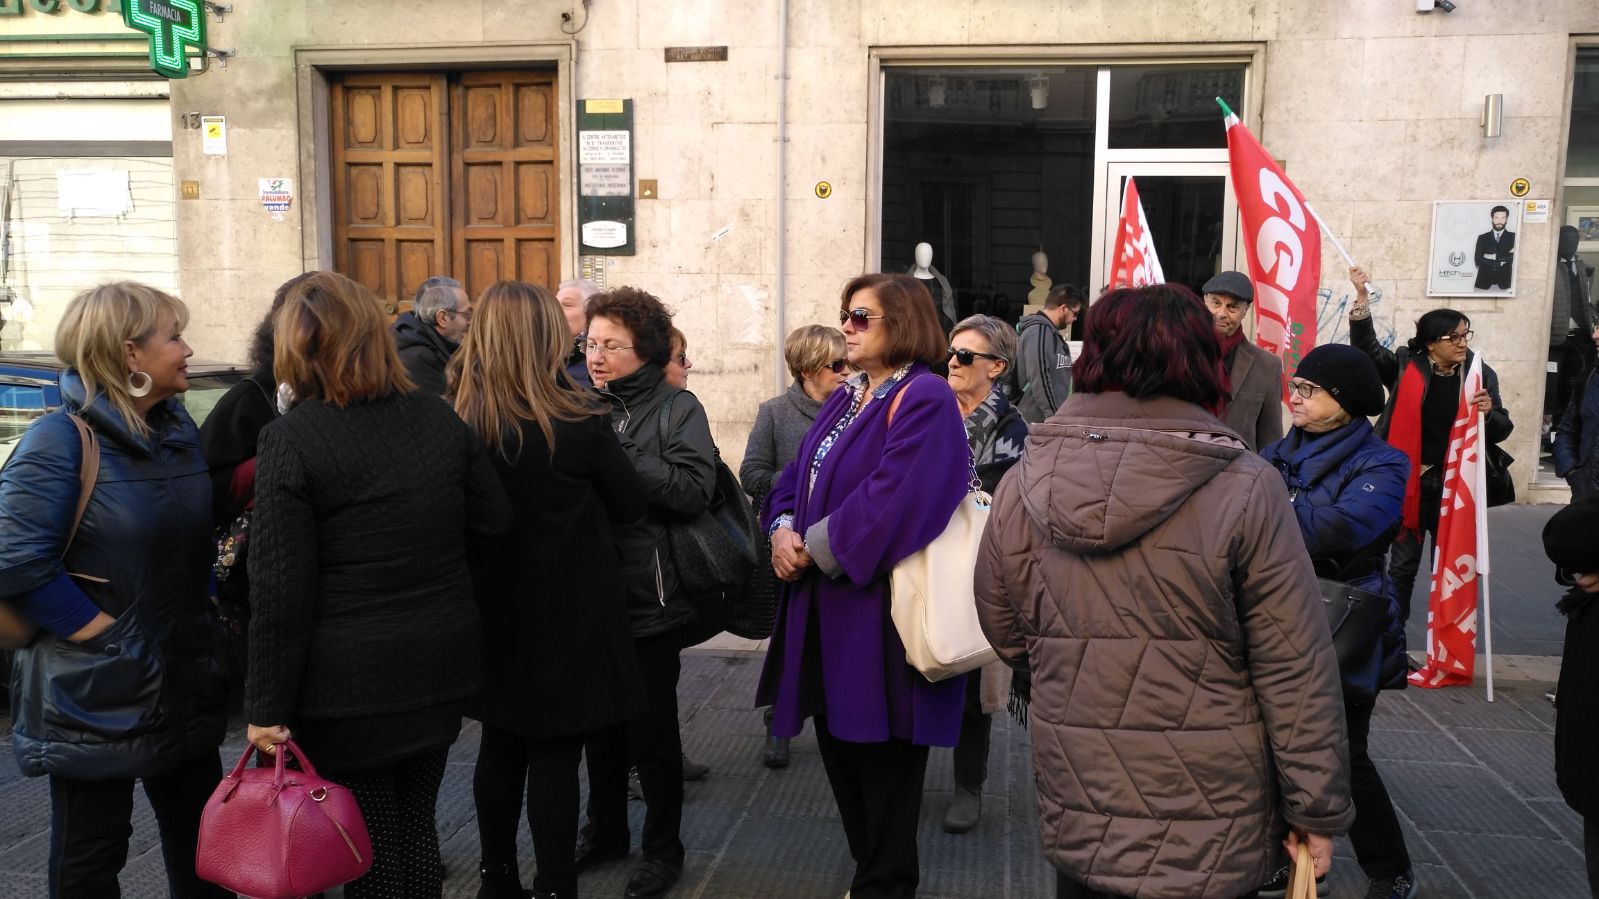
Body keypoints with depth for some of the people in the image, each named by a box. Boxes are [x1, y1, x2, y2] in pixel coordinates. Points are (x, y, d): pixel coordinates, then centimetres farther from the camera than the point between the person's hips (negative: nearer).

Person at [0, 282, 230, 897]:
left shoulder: (178, 429, 5)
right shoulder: (61, 440, -16)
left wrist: (197, 618, 6)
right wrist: (93, 627, -19)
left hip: (184, 680, 6)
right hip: (94, 692, -6)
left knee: (202, 844, 19)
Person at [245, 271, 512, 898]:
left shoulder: (290, 441, -14)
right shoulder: (439, 417, 1)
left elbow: (279, 595, -15)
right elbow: (493, 522, 10)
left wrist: (267, 709, -7)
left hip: (350, 686, -5)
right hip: (440, 667, 5)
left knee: (370, 848, 9)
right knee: (417, 823, 19)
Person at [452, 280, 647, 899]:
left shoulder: (460, 423, -5)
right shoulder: (579, 421, -17)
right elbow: (631, 506, -5)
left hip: (495, 615, 5)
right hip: (567, 618, -5)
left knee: (501, 745, 17)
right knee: (554, 755, 4)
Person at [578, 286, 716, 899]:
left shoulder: (676, 408, -7)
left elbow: (695, 489, -21)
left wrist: (615, 457, -24)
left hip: (649, 597, -5)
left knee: (651, 731, 8)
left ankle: (663, 849, 27)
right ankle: (606, 830, 39)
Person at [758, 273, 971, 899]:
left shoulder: (924, 400, -14)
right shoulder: (845, 398, 15)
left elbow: (893, 502, -24)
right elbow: (798, 476, 15)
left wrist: (816, 549, -16)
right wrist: (783, 529, -6)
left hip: (879, 609, -9)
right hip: (827, 609, 9)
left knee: (882, 752, 4)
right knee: (837, 741, 17)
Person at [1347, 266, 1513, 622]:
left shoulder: (1481, 375, 1)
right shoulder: (1406, 366, -3)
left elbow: (1502, 431, 5)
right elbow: (1366, 347, -11)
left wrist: (1489, 413, -17)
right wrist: (1362, 299, -22)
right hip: (1411, 482, -1)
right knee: (1403, 563, 7)